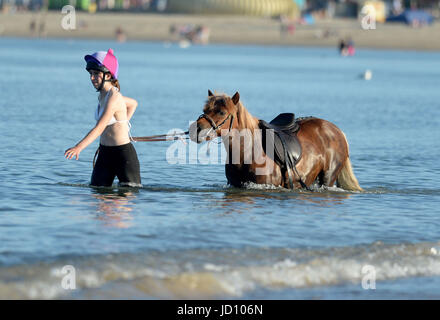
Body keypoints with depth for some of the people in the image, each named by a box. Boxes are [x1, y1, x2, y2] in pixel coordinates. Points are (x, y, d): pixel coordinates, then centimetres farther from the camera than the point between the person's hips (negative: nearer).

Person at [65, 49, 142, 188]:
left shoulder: (113, 98, -20)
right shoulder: (102, 95, 8)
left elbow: (99, 128, -31)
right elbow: (133, 103, 25)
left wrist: (78, 147, -41)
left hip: (123, 154, -9)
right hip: (105, 153, 9)